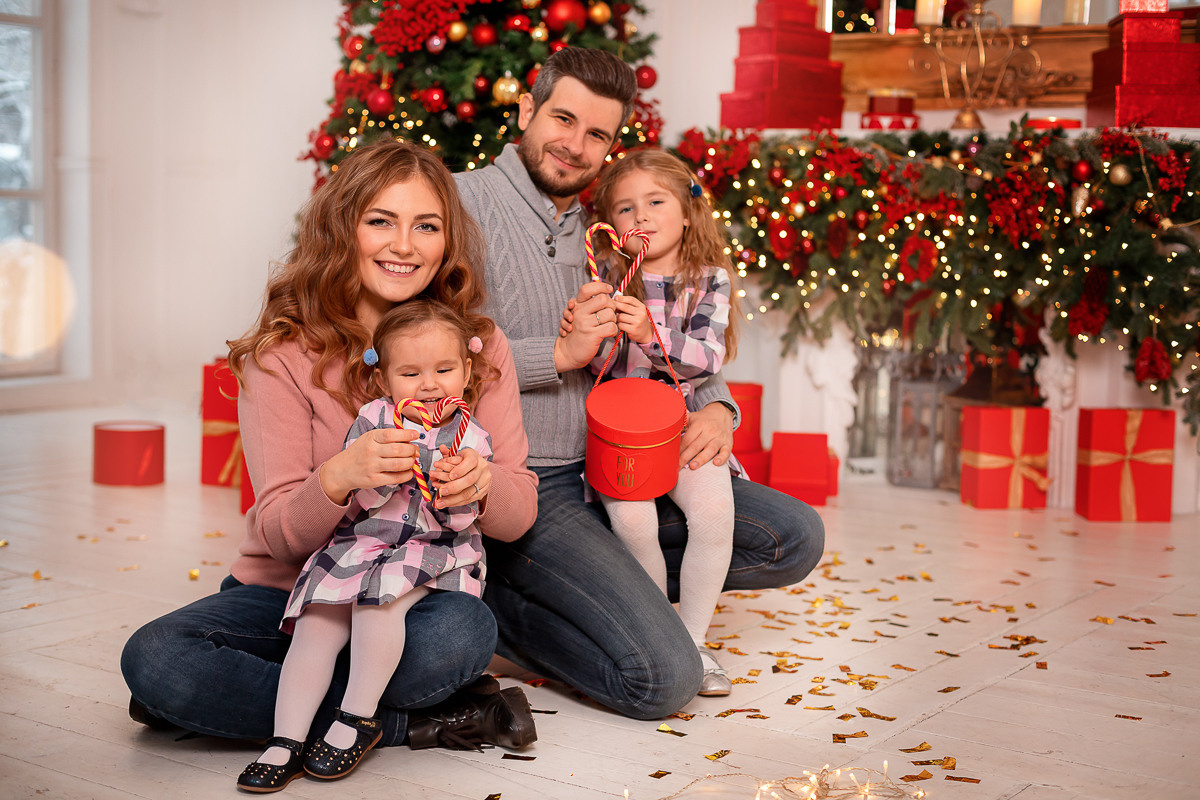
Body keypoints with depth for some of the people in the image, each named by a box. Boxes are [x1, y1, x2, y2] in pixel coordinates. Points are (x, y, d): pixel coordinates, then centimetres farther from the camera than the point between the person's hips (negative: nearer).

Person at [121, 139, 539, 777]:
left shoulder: (479, 346, 0)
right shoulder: (282, 354, -6)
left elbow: (520, 513, -3)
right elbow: (278, 532, -13)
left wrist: (480, 485, -28)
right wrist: (339, 478, -36)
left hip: (414, 595, -1)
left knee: (464, 630, -36)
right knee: (152, 659, -28)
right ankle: (406, 721, -18)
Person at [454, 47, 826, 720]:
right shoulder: (466, 202, -6)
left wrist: (716, 407, -2)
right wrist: (560, 353, -19)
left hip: (611, 473, 8)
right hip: (518, 483, -8)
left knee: (795, 538, 0)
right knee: (664, 678, -20)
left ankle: (603, 585, 2)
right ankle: (495, 600, 0)